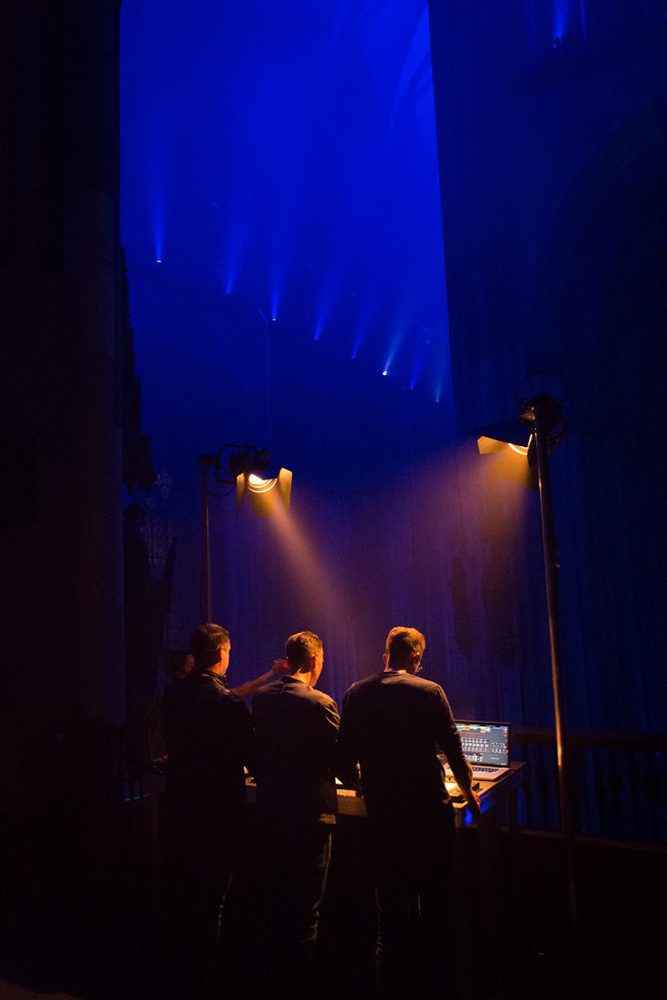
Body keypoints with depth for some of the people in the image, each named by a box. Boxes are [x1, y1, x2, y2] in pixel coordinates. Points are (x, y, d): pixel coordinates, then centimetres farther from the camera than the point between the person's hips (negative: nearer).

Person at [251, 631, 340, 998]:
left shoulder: (261, 697, -1)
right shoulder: (320, 703, -18)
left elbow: (256, 750, 10)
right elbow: (339, 761, -11)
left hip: (270, 810, 6)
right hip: (309, 814, -6)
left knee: (275, 901, 19)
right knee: (305, 908, 7)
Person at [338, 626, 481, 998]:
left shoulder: (356, 694, -1)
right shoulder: (430, 692, -10)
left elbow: (345, 762, 1)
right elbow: (453, 749, -4)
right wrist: (468, 791, 13)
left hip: (383, 814, 3)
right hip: (431, 812, -2)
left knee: (391, 906, 14)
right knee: (434, 902, 13)